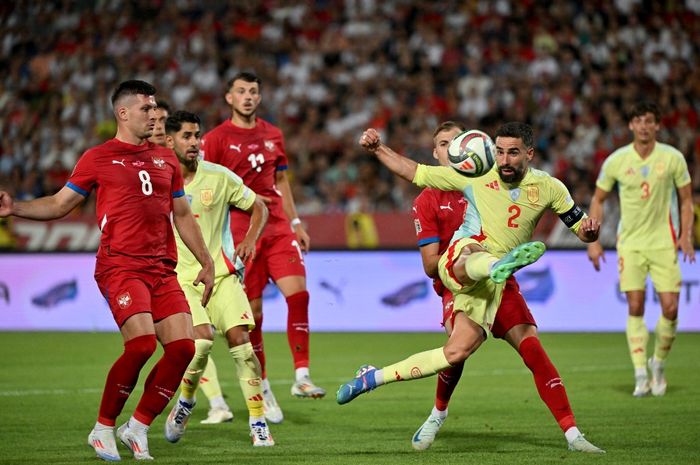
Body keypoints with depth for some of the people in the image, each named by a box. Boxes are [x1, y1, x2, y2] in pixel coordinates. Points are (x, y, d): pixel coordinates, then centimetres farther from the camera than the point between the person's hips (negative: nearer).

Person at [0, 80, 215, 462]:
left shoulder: (166, 160, 18)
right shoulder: (98, 158, 5)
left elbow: (183, 216, 24)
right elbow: (59, 204, 9)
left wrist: (207, 263, 21)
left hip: (163, 271, 6)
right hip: (120, 266, -5)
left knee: (182, 347, -9)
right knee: (142, 343, -22)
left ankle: (137, 429, 8)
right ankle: (103, 429, -4)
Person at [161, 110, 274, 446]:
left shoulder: (219, 177, -1)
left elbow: (259, 208, 10)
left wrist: (250, 240, -7)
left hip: (221, 272, 1)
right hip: (180, 277, -1)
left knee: (239, 338, -13)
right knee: (202, 339, -22)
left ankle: (258, 422, -6)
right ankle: (185, 403, 5)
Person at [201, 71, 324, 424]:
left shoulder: (273, 135, 14)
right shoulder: (216, 138, -1)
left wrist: (295, 223, 18)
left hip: (278, 228, 4)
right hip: (241, 232, -4)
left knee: (298, 293, -13)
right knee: (252, 311, -1)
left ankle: (301, 377, -9)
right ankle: (262, 388, 11)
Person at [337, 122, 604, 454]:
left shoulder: (549, 188, 6)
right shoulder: (475, 176, 2)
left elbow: (581, 230, 11)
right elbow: (415, 173, 10)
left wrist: (589, 230, -13)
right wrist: (377, 149, -1)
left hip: (491, 284, 3)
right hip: (459, 260, -3)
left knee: (457, 353, -10)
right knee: (478, 255, -41)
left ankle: (372, 378, 3)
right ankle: (502, 264, -81)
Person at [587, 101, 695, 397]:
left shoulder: (673, 158, -4)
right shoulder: (616, 161, -3)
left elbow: (686, 199, 7)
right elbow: (598, 199, 8)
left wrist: (686, 235, -4)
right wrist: (593, 241, 2)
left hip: (664, 242, 0)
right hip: (630, 242, 0)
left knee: (670, 308, -7)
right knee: (635, 307, -8)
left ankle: (658, 364, 17)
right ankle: (640, 376, -3)